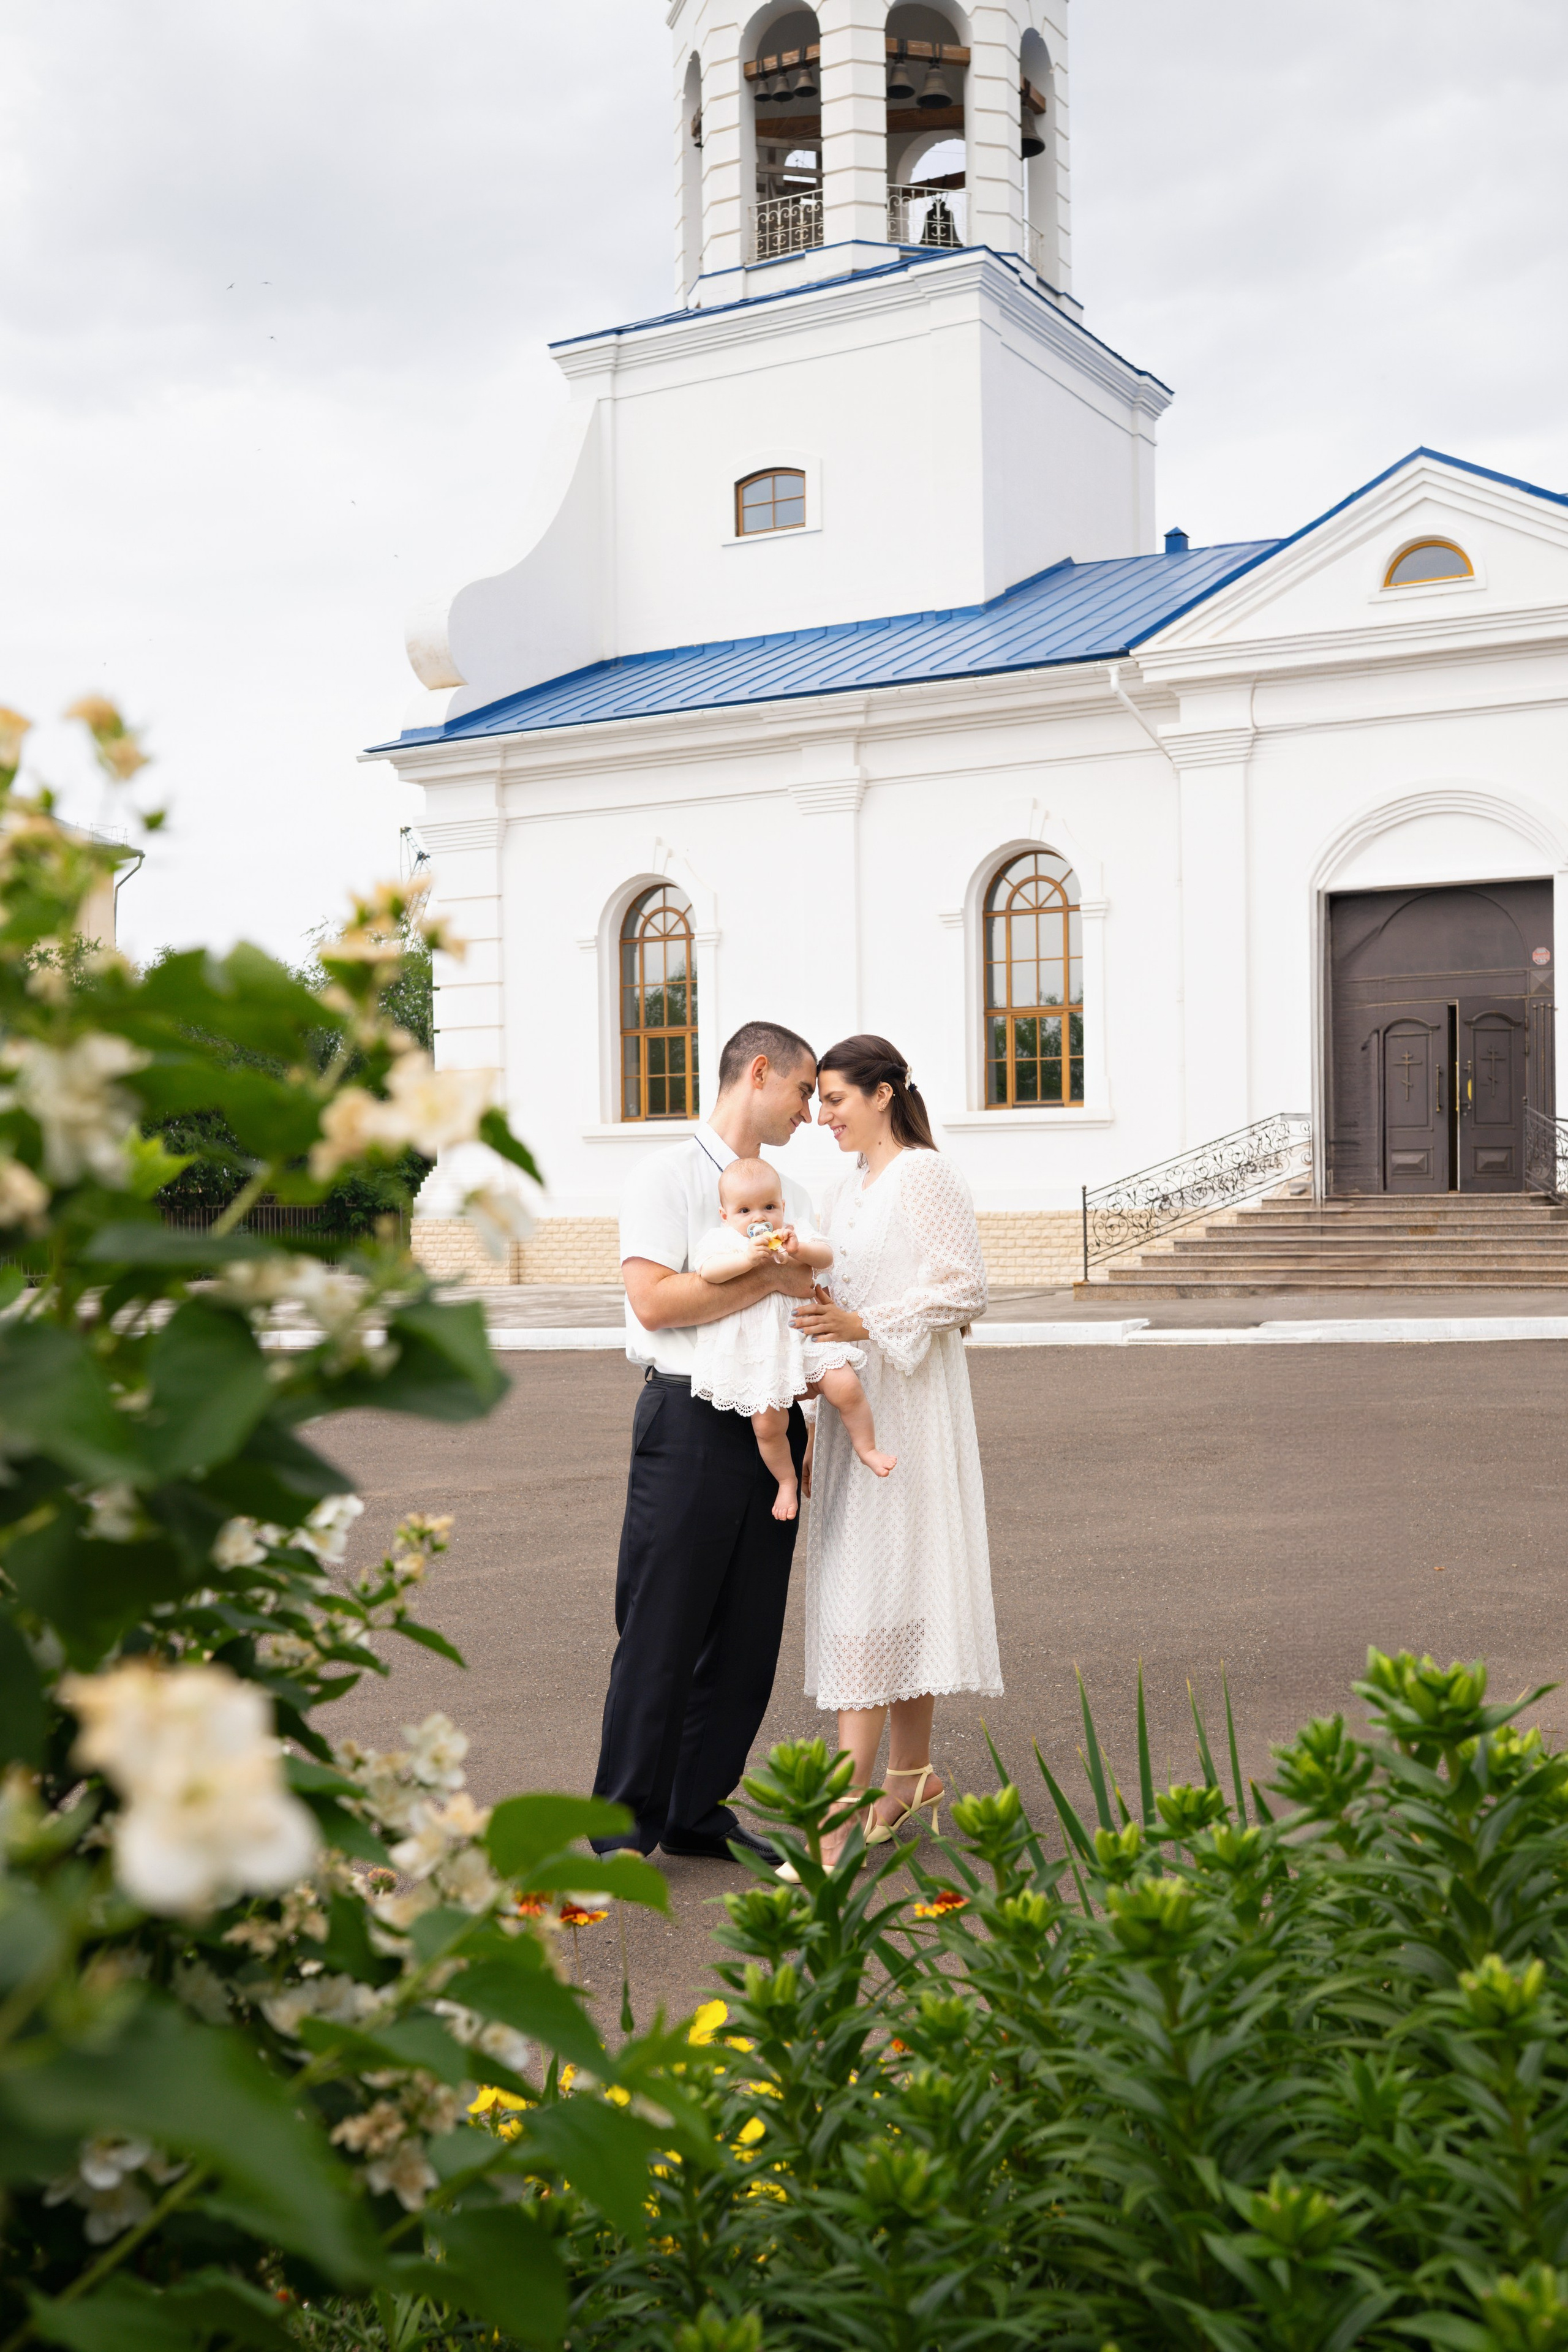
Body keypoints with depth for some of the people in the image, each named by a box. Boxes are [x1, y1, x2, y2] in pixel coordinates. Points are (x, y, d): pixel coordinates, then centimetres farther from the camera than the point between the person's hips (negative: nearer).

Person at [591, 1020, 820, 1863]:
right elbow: (654, 1301, -16)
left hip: (772, 1426, 7)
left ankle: (699, 1813, 20)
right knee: (661, 1633, -2)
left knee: (749, 1634, 9)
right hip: (692, 1421, -7)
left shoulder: (790, 1193, 19)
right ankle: (624, 1830, 7)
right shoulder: (668, 1175, -2)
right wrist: (770, 1278, -14)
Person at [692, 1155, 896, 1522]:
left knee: (846, 1387, -14)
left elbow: (826, 1258, -5)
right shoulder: (722, 1240, 1)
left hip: (803, 1337, 2)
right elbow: (708, 1271, -19)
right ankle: (786, 1480, 19)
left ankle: (867, 1448, 10)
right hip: (756, 1352, -2)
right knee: (767, 1422, -7)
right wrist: (748, 1257, -32)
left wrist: (799, 1250, -24)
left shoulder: (794, 1235, 11)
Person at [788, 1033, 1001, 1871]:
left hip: (906, 1407, -8)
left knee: (875, 1590, -10)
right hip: (849, 1402, 8)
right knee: (891, 1591, 11)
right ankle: (911, 1773, 22)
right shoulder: (844, 1188, 16)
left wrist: (862, 1325, -20)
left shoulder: (927, 1176, -9)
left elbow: (962, 1289, -14)